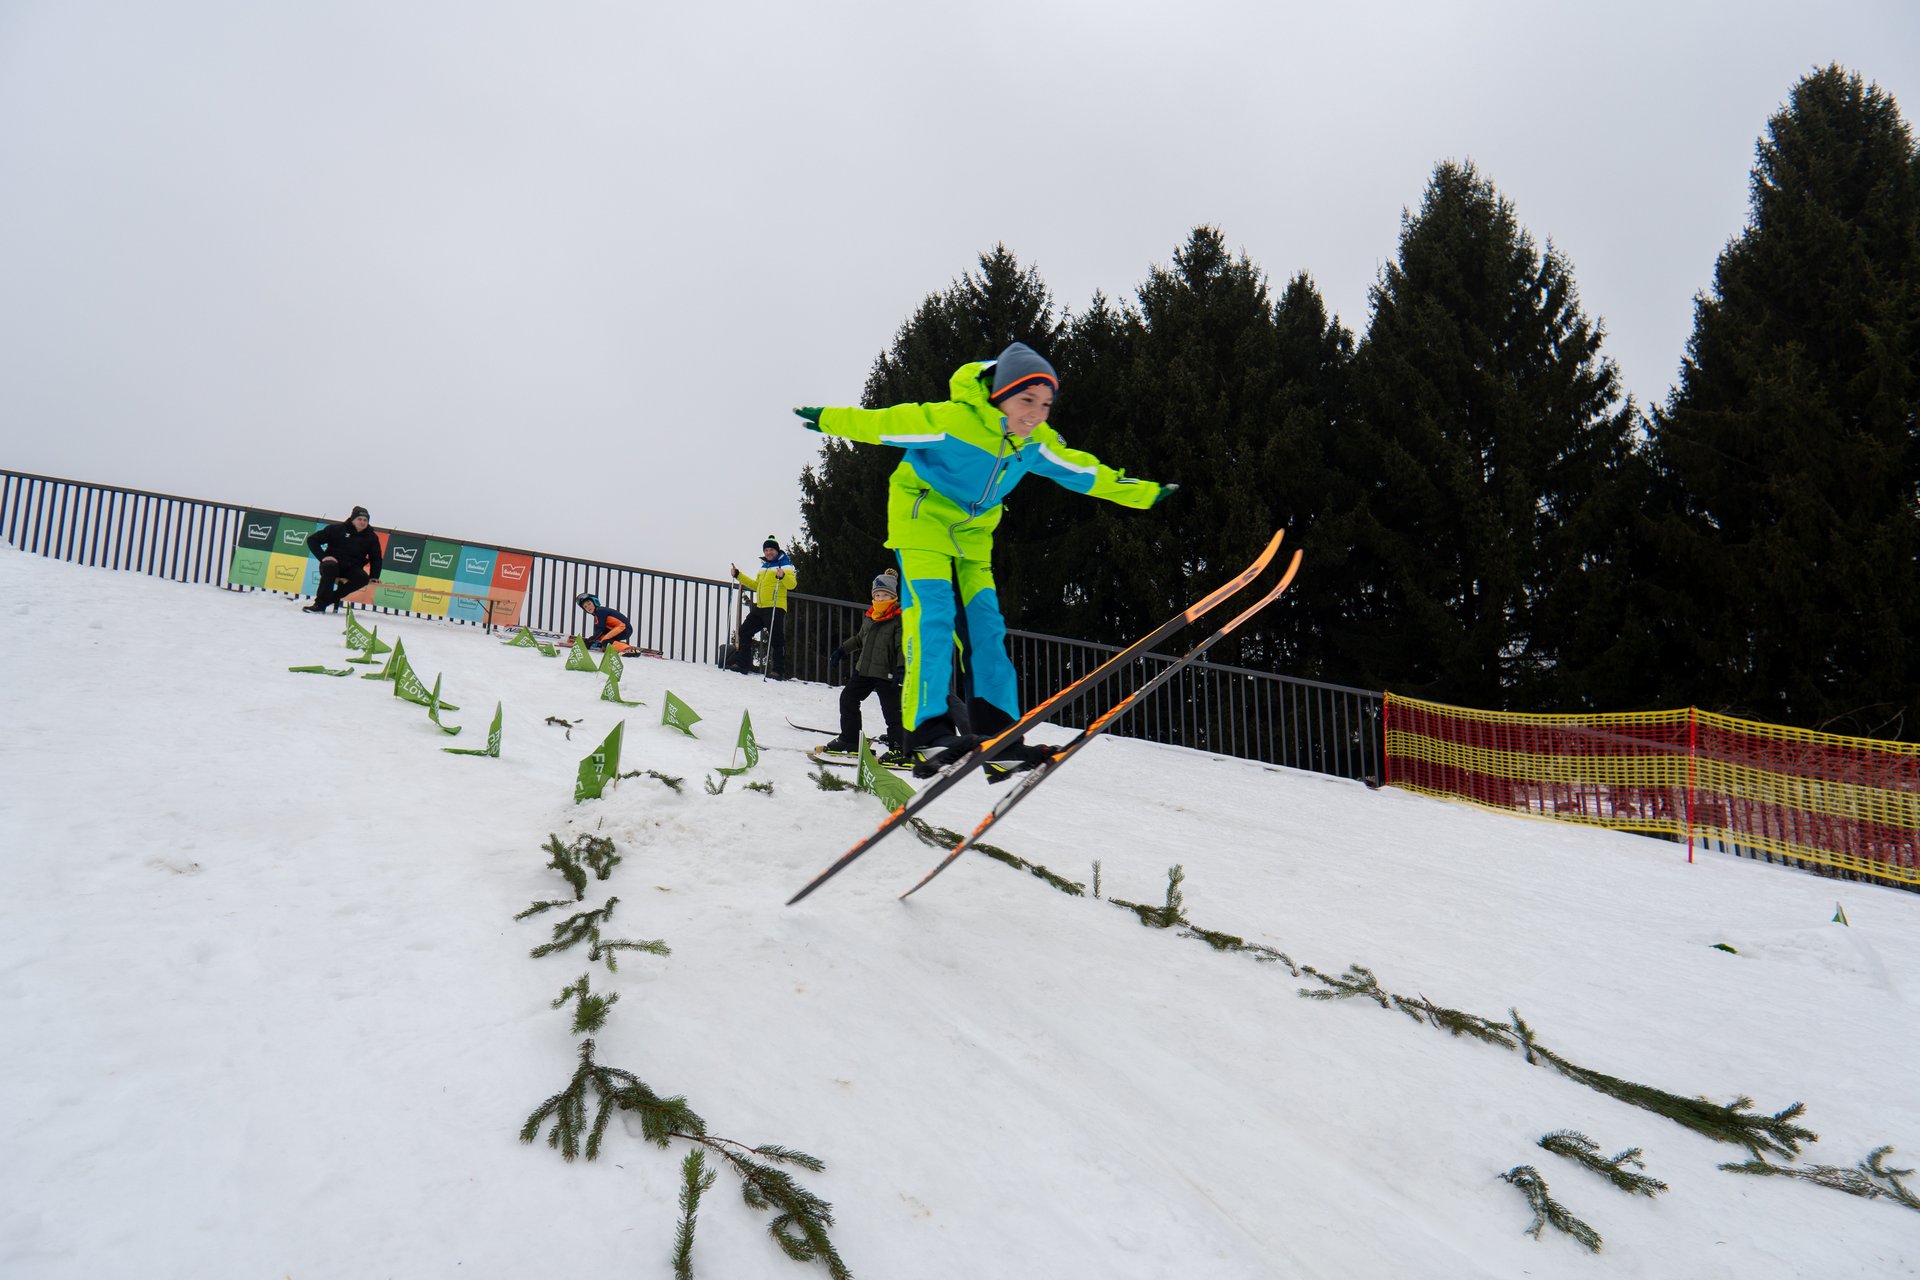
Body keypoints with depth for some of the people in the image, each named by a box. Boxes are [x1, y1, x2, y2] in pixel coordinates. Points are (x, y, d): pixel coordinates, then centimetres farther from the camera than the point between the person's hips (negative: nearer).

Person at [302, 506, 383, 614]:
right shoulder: (337, 529, -3)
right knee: (330, 567, -38)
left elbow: (376, 558, 13)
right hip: (332, 563, -2)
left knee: (363, 578, -30)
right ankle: (319, 603, -32)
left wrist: (374, 577, -2)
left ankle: (327, 600, -26)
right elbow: (312, 540, 0)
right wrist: (323, 556, -14)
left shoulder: (371, 537, 6)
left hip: (351, 569, 2)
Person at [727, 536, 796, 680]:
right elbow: (756, 585, 32)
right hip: (760, 607, 8)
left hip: (775, 607, -8)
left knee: (776, 639, -8)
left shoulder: (784, 565, -2)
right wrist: (738, 576, 29)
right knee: (745, 631, 9)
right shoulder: (764, 566, 22)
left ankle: (779, 671, -8)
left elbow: (791, 584, -16)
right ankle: (742, 663, 16)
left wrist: (783, 576, -36)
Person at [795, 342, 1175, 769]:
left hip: (974, 529, 6)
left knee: (987, 624, -2)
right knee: (932, 614, -20)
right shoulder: (953, 420, -28)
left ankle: (998, 731, -2)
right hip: (923, 513, -6)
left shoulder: (1036, 442, -9)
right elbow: (888, 423, -19)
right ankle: (928, 730, -24)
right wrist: (828, 420, -14)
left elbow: (1084, 471, 4)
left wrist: (1142, 493, 9)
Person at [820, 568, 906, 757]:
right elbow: (860, 638, 27)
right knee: (848, 697, 12)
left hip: (886, 672, -8)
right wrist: (843, 650, 32)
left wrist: (901, 669, -26)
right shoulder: (869, 617, 11)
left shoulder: (900, 619, -10)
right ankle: (849, 739, 22)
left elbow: (904, 646, -16)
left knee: (892, 709, -5)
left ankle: (897, 746, 6)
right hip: (864, 669, 8)